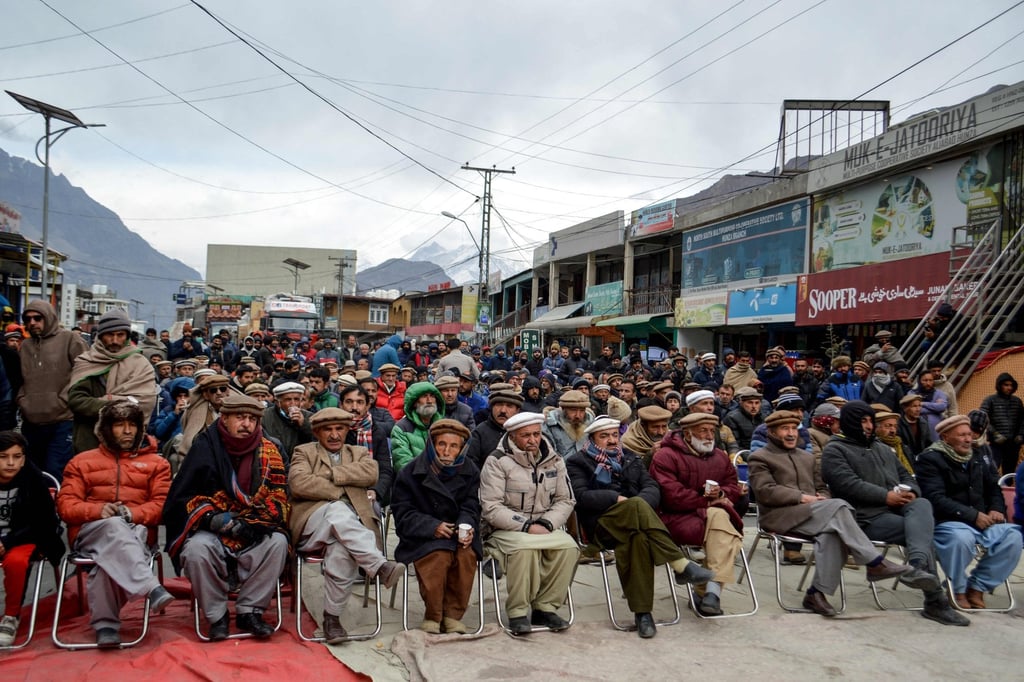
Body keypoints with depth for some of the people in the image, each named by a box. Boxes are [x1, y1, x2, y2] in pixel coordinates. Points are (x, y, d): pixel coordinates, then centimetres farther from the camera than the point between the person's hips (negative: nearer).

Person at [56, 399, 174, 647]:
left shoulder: (156, 463, 19)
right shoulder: (82, 461, 22)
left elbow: (162, 504, 6)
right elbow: (65, 505, 10)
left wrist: (131, 513, -14)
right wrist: (98, 510, -12)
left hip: (136, 532, 0)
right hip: (90, 531, 0)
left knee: (110, 554, -37)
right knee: (115, 527, -38)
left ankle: (105, 622, -37)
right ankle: (152, 589, -56)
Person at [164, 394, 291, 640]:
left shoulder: (268, 450, 2)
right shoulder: (205, 446, -2)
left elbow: (278, 497, -1)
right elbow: (183, 497, -3)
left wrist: (252, 523, -17)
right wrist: (212, 518, -20)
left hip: (252, 536, 2)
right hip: (210, 530, -1)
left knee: (278, 542, -27)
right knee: (197, 548, -32)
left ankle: (249, 612, -10)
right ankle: (216, 616, -10)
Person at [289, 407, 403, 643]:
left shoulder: (359, 453, 27)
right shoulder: (304, 452, 21)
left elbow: (371, 473, 0)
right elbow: (298, 482, -3)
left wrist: (328, 474, -1)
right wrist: (338, 492, -3)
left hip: (351, 524, 1)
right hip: (314, 524, -1)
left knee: (340, 551, -35)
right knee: (338, 511, -37)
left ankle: (332, 618, -23)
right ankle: (380, 566, -44)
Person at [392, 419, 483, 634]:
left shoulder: (470, 471, 6)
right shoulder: (412, 473, -2)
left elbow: (470, 507, 5)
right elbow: (403, 513, -5)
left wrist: (466, 526, -19)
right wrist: (433, 527, -20)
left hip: (458, 535, 2)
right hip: (421, 538, -2)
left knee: (467, 555, -30)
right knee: (438, 555, -34)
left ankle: (453, 614, -11)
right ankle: (432, 615, -12)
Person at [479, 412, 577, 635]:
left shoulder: (554, 460, 9)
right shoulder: (497, 462, -7)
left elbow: (565, 500, 10)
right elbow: (491, 508, -12)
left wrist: (546, 524, -10)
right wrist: (526, 526, -20)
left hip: (545, 527, 4)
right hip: (504, 529, -4)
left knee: (568, 546, -25)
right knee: (525, 548, -36)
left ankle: (545, 607, -10)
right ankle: (517, 612, -19)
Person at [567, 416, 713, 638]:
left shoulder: (630, 458, 26)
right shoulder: (578, 462, 12)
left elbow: (652, 488, 11)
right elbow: (581, 497, -6)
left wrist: (640, 506, -11)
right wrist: (617, 499, -13)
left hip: (634, 523, 3)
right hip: (600, 524, -3)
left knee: (637, 538, -37)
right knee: (638, 505, -35)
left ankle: (642, 611, -35)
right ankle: (680, 565, -35)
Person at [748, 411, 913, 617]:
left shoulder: (807, 457, 29)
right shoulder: (760, 457, 7)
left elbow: (822, 488, 28)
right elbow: (765, 491, -7)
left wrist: (822, 499, 2)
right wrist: (803, 498, -14)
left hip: (810, 515, 6)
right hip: (779, 515, -6)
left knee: (832, 534, -33)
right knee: (838, 506, -29)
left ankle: (817, 592, -30)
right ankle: (875, 563, -25)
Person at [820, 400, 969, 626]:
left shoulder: (882, 449, 26)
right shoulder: (835, 451, 1)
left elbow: (905, 476, 22)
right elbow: (849, 484, -14)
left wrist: (911, 492, -2)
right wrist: (886, 496, -19)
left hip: (896, 508, 7)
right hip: (867, 517, -7)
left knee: (922, 505, -24)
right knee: (922, 532, -22)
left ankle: (918, 566, -37)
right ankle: (935, 600, -24)